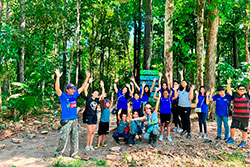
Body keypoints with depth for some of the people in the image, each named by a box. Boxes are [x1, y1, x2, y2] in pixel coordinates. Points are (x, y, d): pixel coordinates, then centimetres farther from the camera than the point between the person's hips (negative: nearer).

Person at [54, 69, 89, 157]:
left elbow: (83, 87, 15)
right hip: (66, 120, -5)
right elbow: (57, 89, -21)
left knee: (75, 137, 11)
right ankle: (58, 153, 10)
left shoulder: (75, 94, 9)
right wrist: (58, 77, -31)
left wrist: (87, 77, 14)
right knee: (64, 138, -5)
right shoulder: (63, 96, -5)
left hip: (75, 119, 6)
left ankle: (73, 153, 23)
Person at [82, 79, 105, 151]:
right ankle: (87, 146, 10)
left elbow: (103, 94, 14)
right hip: (88, 116, -5)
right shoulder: (88, 98, -3)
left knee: (93, 132, 8)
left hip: (94, 117, 5)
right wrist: (89, 82, -13)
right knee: (90, 132, -5)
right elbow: (85, 90, -12)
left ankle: (91, 145, 19)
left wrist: (102, 86, 8)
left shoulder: (97, 100, 9)